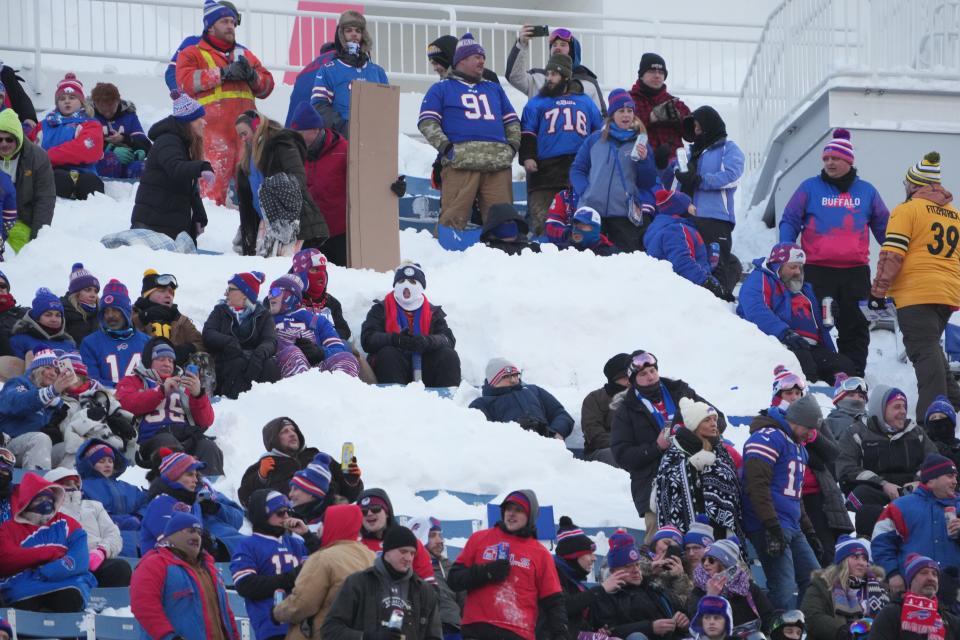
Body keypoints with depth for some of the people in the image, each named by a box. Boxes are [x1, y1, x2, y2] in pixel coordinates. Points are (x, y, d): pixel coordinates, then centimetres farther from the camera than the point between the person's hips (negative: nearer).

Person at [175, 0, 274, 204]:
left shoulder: (244, 54, 24)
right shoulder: (193, 54, 10)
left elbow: (267, 86, 21)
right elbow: (186, 81, -8)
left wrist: (252, 75, -1)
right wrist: (222, 74, -11)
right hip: (215, 131, -5)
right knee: (214, 182, -14)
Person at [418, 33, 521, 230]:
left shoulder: (494, 89, 29)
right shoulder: (442, 89, 14)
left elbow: (512, 121, 32)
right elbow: (427, 121, 5)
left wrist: (513, 144, 14)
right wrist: (444, 145, -8)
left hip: (498, 163, 4)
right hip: (459, 163, -4)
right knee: (454, 218, -13)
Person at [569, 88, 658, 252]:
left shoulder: (640, 143, 9)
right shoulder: (595, 140, 10)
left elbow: (649, 183, 6)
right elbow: (577, 169, 12)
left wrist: (644, 160, -11)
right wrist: (584, 192, -4)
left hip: (625, 215, -1)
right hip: (591, 213, 1)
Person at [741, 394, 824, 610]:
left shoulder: (798, 446, 23)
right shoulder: (768, 438, -10)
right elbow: (757, 485, -19)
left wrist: (808, 531, 26)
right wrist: (772, 526, -24)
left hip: (793, 529, 10)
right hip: (771, 527, -10)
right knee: (785, 591, -15)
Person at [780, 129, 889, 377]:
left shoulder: (866, 191, 11)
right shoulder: (810, 188, 5)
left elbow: (883, 226, 18)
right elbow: (789, 222, 5)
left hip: (856, 272, 2)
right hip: (817, 270, -2)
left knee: (855, 328, 4)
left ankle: (854, 377, 8)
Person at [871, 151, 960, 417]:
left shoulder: (908, 210, -4)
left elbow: (892, 255, -10)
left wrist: (878, 291, -6)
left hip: (916, 294, -7)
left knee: (924, 350, -10)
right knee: (931, 347, 22)